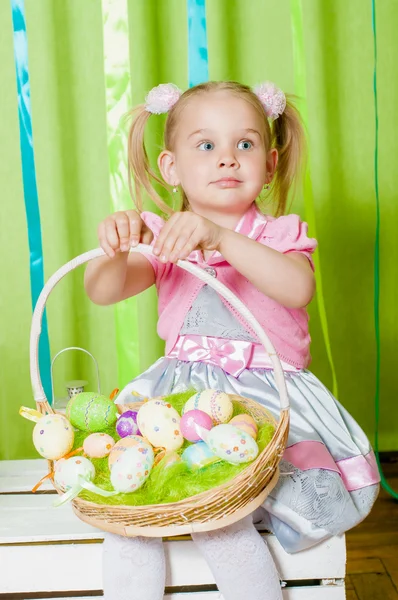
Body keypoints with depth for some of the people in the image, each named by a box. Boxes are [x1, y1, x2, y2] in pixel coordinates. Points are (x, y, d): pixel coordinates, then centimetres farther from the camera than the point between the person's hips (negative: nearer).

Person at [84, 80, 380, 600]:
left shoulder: (280, 234, 0)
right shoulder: (165, 238, 7)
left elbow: (298, 288, -24)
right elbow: (103, 292, -7)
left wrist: (221, 238, -38)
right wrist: (115, 249, -30)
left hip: (266, 392, -3)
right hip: (183, 392, 3)